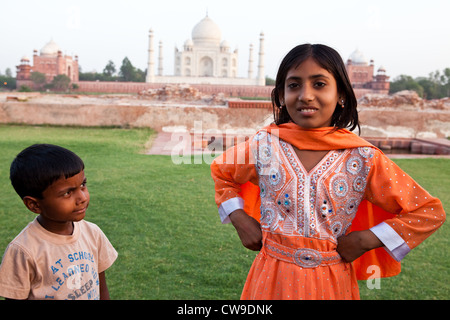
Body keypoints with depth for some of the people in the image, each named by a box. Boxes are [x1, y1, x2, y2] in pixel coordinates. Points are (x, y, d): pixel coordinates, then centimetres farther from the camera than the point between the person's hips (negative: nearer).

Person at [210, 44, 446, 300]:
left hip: (331, 282, 0)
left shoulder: (363, 159, -11)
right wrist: (241, 220, 0)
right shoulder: (265, 145, -8)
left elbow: (430, 212, -4)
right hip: (272, 278, 1)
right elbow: (221, 172, 12)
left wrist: (365, 240, -10)